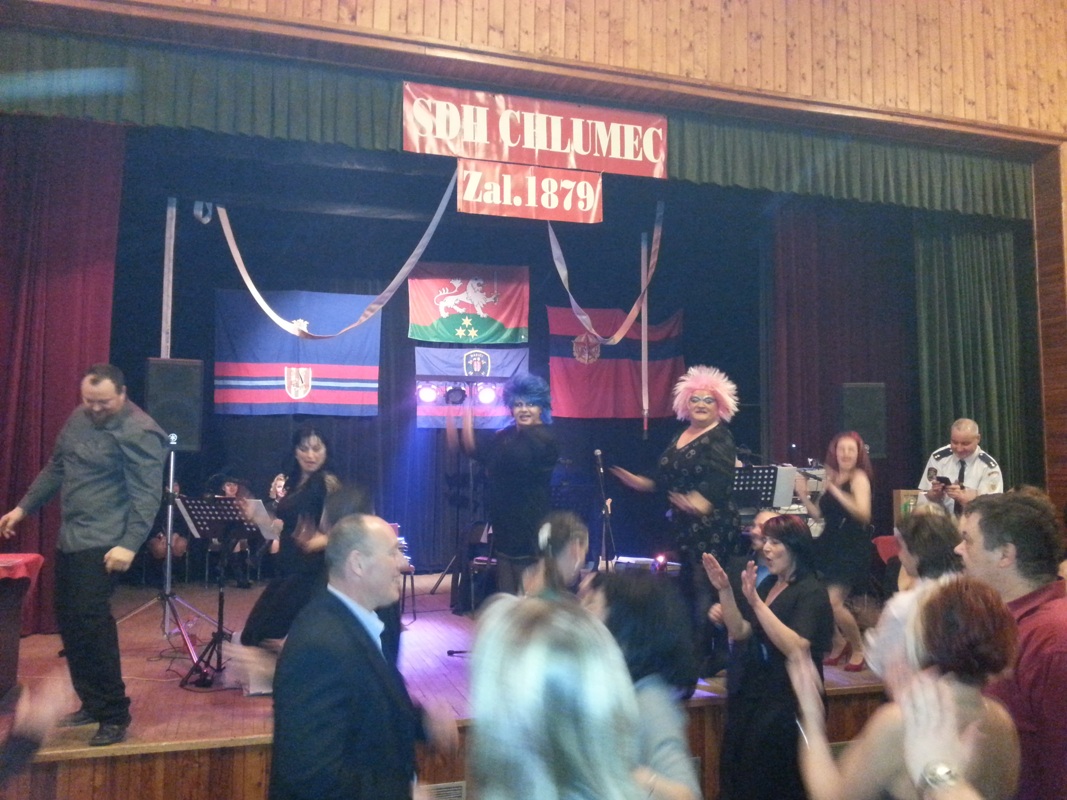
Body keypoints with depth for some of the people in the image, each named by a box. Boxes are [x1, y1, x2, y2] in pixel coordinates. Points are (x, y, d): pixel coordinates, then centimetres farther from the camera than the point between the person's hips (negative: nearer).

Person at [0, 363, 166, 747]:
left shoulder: (139, 432, -16)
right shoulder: (78, 418, 10)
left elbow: (147, 495, -19)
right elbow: (55, 468, 23)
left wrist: (130, 545, -25)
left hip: (103, 543, -9)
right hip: (69, 538, 9)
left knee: (90, 620, -13)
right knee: (68, 621, 12)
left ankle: (114, 714, -2)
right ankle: (92, 703, 24)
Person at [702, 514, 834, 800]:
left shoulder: (811, 593, -14)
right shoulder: (767, 584, 9)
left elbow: (797, 650, -26)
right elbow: (740, 632, 3)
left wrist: (755, 601, -30)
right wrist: (725, 590, -11)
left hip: (786, 705, -7)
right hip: (751, 697, 7)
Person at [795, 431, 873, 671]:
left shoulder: (859, 477, -10)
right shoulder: (832, 477, 9)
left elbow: (864, 513, -25)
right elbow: (819, 514, 13)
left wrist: (834, 490, -28)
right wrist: (803, 495, -1)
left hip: (853, 549, -7)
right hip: (830, 545, 7)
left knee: (833, 603, -13)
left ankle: (858, 650, 13)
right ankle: (839, 643, 28)